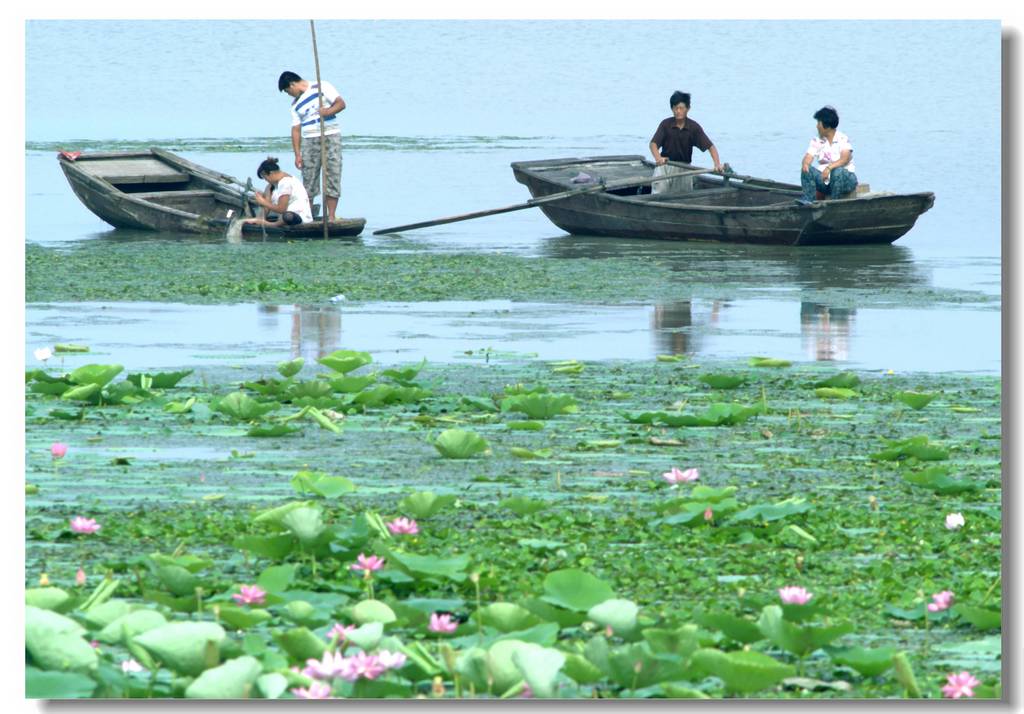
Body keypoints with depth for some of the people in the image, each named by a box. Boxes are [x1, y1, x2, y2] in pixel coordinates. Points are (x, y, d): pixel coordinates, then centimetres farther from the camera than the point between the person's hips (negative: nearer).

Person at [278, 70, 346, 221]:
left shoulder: (322, 87, 2)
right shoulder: (295, 104, 14)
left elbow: (341, 103, -4)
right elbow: (296, 129, 9)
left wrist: (328, 111, -23)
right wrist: (297, 154, 1)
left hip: (331, 137, -4)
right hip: (309, 141, 4)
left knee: (332, 177, -7)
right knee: (308, 181, 0)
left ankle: (331, 217, -5)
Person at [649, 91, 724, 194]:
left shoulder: (694, 127, -8)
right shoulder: (665, 124, -9)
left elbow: (710, 146, -11)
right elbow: (653, 143, -17)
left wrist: (717, 164, -28)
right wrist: (658, 158, -39)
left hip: (684, 167, 2)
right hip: (665, 165, -2)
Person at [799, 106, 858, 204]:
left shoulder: (843, 139, -8)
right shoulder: (817, 141, 8)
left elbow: (845, 159, -23)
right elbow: (809, 156, -3)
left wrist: (829, 167, -39)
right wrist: (805, 164, -29)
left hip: (845, 178, -4)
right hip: (825, 179, 4)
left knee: (838, 171, -38)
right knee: (807, 170, -20)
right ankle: (808, 198, -31)